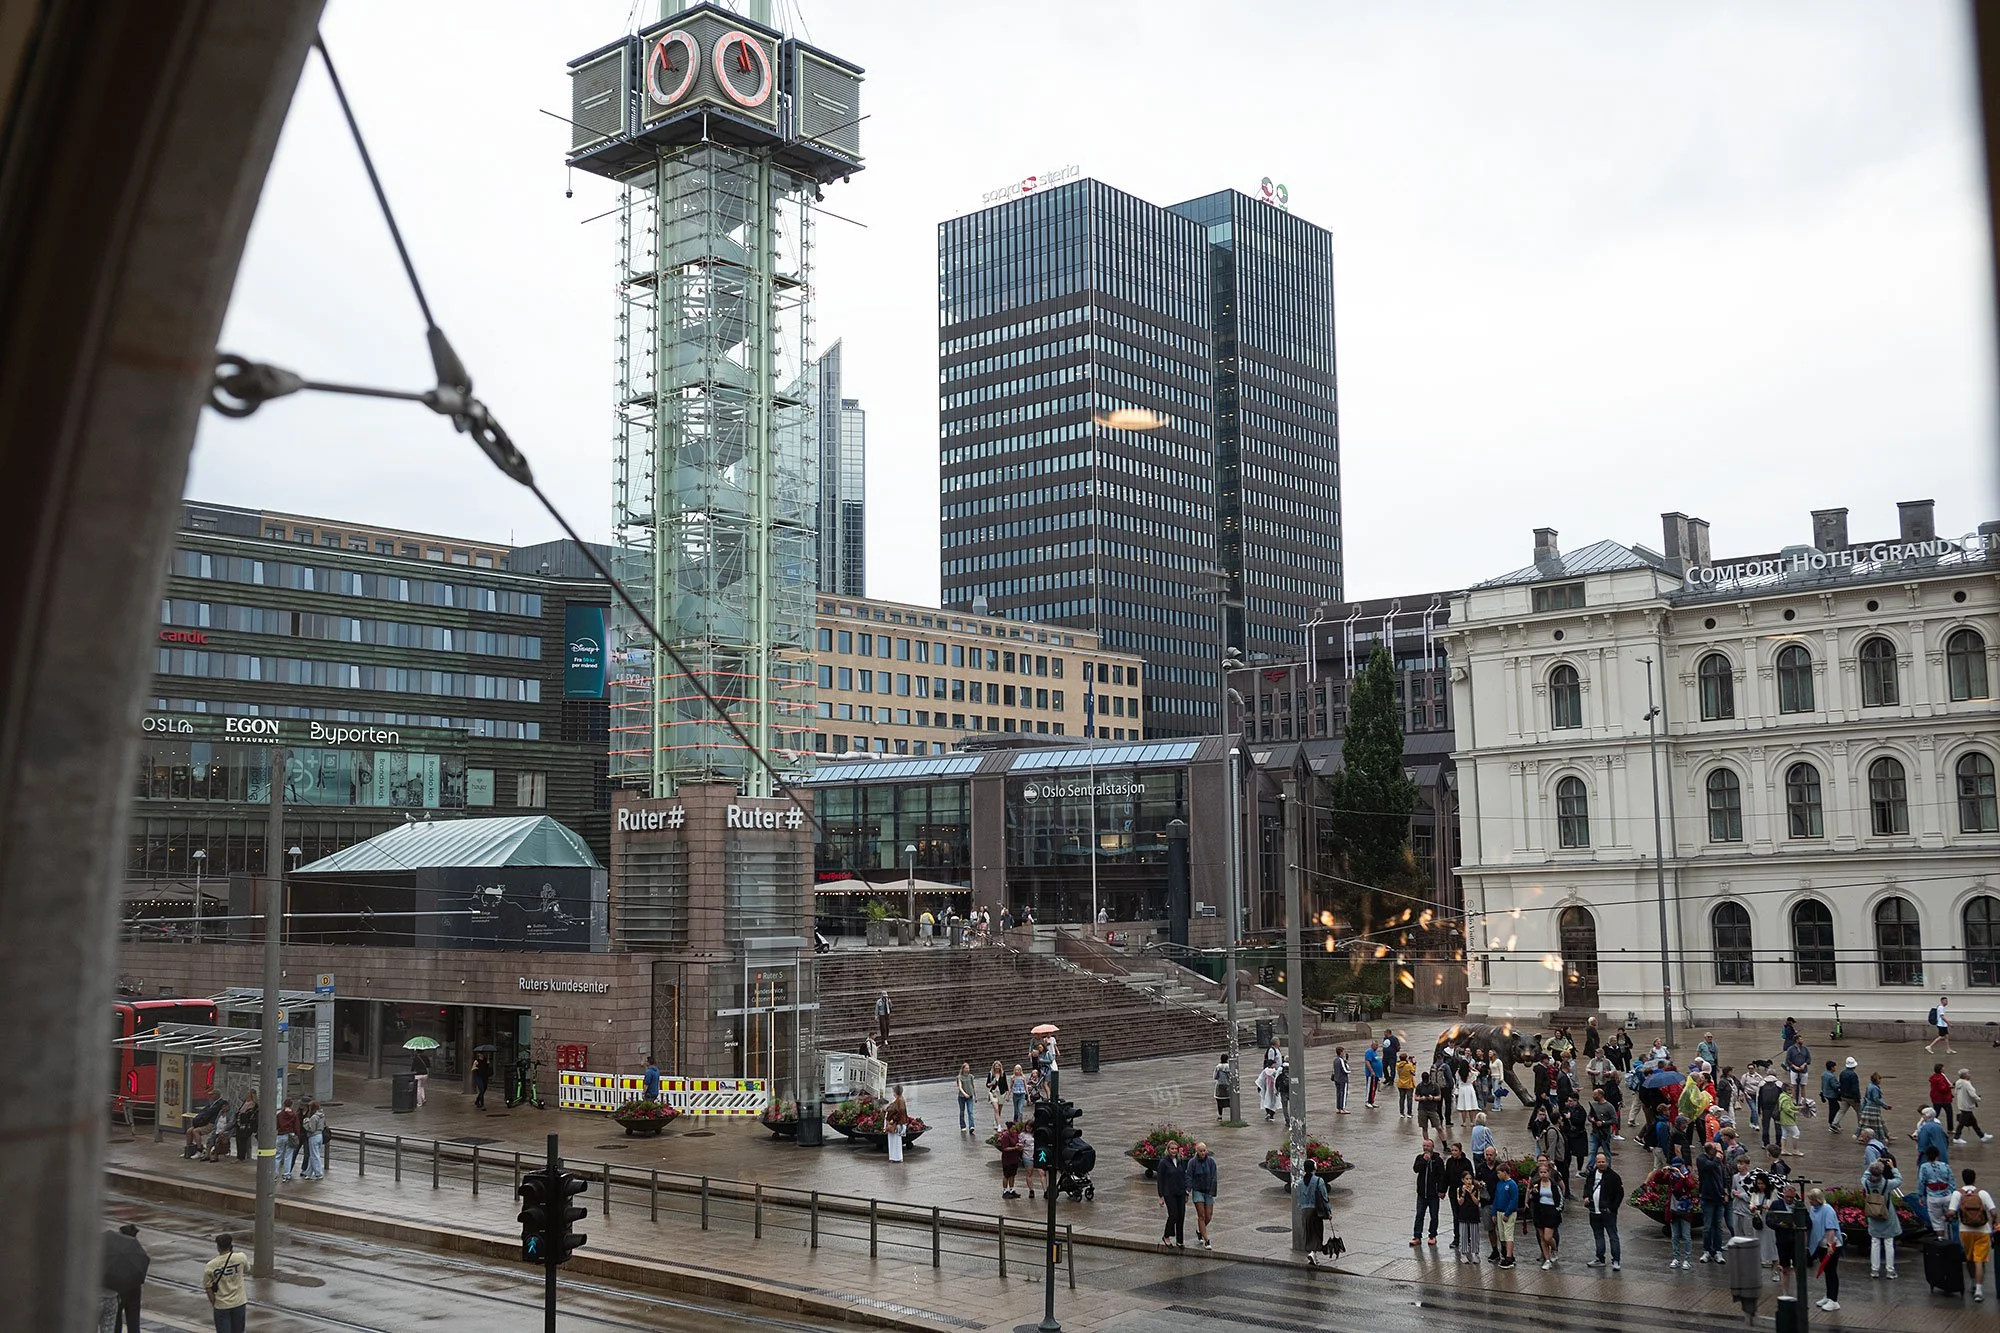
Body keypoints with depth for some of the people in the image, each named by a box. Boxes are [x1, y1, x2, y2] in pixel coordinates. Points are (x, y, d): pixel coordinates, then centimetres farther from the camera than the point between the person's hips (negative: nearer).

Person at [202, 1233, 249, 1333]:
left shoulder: (210, 1266, -11)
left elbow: (208, 1289, -5)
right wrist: (232, 1252, 13)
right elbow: (247, 1269, 12)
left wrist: (214, 1304, 9)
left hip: (221, 1306, -1)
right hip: (239, 1302, 1)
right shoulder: (240, 1258, -11)